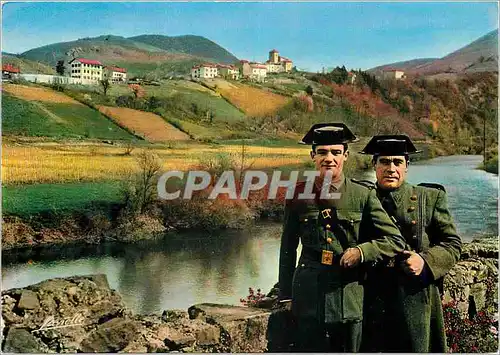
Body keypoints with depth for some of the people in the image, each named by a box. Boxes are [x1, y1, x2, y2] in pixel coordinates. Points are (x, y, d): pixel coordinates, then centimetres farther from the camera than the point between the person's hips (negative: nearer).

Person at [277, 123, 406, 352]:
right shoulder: (299, 195, 2)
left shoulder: (364, 196, 0)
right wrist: (285, 296, 9)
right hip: (308, 297, 0)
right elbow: (287, 249, 9)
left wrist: (362, 251, -14)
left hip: (351, 300, 0)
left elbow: (396, 241, 3)